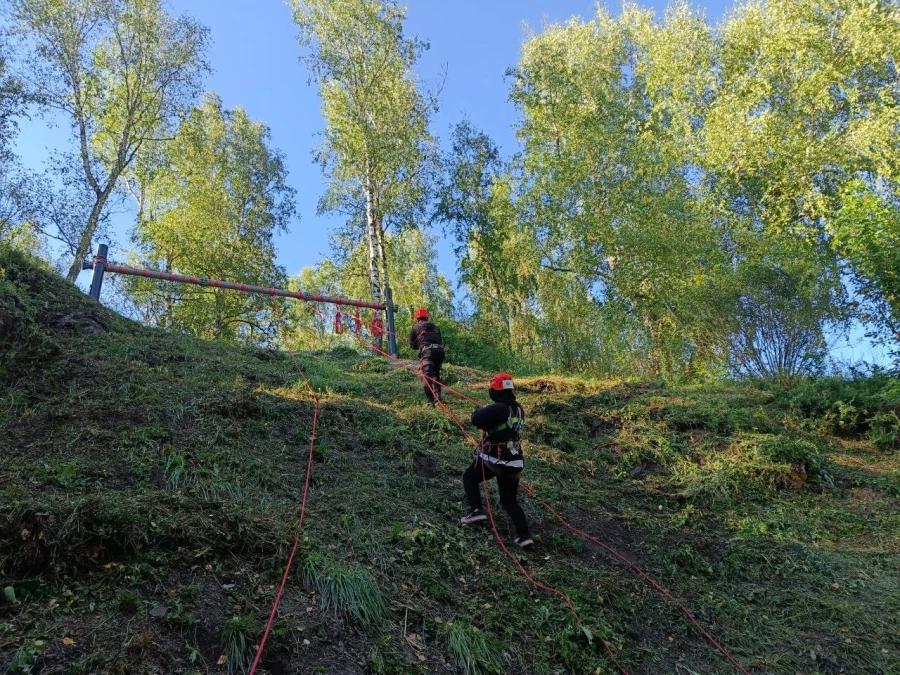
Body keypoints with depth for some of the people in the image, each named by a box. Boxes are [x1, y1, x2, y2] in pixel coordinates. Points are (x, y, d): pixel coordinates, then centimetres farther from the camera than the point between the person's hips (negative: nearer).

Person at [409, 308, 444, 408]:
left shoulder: (415, 327, 17)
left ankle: (431, 401, -18)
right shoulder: (435, 327, 28)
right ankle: (438, 395, 15)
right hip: (440, 350, 4)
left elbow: (412, 344, 19)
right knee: (436, 374, 25)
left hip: (427, 351, -4)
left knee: (427, 377, -8)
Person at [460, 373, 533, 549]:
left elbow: (477, 419, -27)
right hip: (514, 462, 7)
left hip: (494, 458, -7)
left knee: (469, 477, 20)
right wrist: (488, 412, 14)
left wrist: (479, 412, -5)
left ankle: (477, 511, 7)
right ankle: (524, 535, 4)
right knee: (509, 500, 16)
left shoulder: (499, 408, -19)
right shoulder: (519, 409, 7)